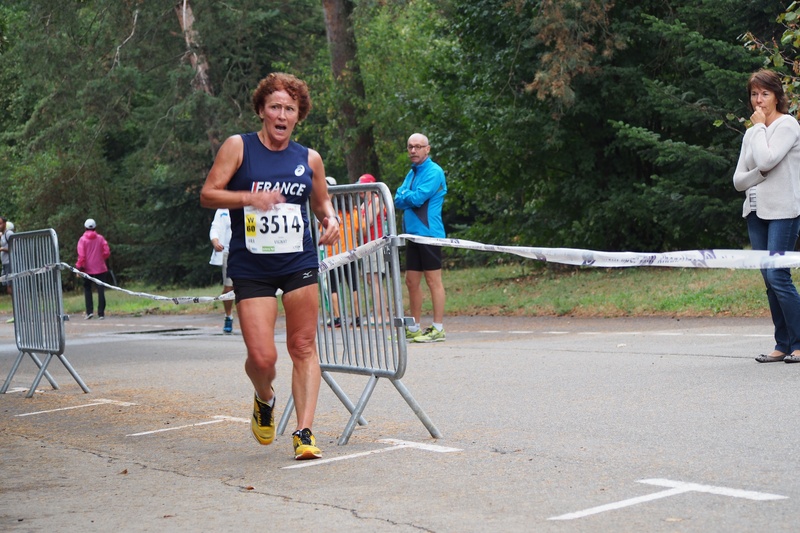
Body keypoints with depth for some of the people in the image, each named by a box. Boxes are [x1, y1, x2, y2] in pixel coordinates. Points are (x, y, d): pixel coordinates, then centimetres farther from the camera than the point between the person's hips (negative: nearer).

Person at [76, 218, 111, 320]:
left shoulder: (82, 239, -5)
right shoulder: (100, 238, 0)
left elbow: (81, 255, -11)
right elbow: (107, 252, -3)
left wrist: (79, 267, -5)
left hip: (88, 269, -1)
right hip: (100, 269, 1)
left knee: (87, 289, 12)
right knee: (101, 291, 3)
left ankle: (89, 311, 1)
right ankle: (101, 313, -1)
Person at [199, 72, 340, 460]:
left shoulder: (309, 159, 7)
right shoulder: (238, 147, -1)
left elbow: (322, 203, 22)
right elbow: (207, 195, -5)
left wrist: (330, 219, 0)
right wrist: (249, 198, -21)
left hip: (299, 263, 2)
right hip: (250, 267, -2)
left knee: (303, 347, -2)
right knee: (262, 357, -8)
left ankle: (304, 431, 3)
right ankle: (264, 400, 26)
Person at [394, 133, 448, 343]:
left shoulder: (434, 172, -9)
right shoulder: (411, 173, 17)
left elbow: (418, 198, -18)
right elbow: (398, 201, 10)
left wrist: (404, 196, 0)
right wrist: (409, 197, -9)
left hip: (428, 233, -8)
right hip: (412, 233, 9)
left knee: (433, 281, -6)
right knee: (411, 282, 11)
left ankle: (438, 329, -3)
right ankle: (414, 329, 18)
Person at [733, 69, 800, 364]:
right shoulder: (751, 134, 16)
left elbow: (766, 160, -20)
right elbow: (738, 181, 10)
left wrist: (759, 126, -7)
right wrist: (761, 174, -9)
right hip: (756, 211, 7)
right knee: (770, 279, 4)